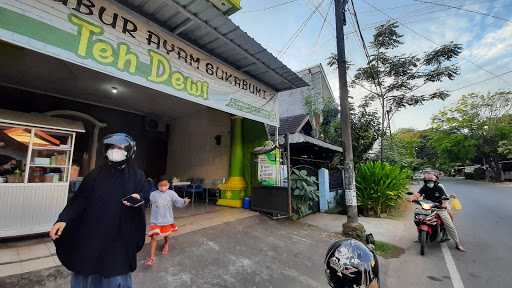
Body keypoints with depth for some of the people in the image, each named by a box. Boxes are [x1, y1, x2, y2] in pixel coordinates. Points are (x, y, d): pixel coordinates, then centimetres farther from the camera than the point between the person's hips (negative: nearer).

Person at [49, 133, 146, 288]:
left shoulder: (137, 176, -3)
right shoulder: (96, 174, 2)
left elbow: (140, 207, -1)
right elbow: (79, 199, -2)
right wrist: (63, 219, -16)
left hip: (119, 237, -2)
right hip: (91, 234, 2)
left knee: (115, 274, 9)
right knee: (86, 273, 16)